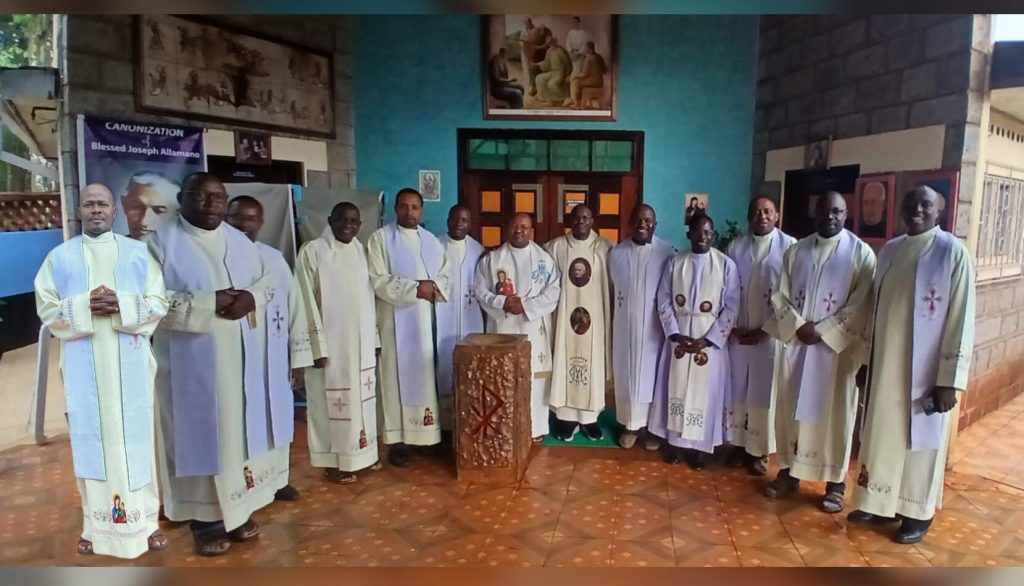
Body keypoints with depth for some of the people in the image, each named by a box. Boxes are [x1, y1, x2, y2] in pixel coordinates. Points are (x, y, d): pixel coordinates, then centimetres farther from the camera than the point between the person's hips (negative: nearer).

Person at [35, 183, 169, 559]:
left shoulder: (137, 252, 7)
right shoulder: (60, 257, 9)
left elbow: (159, 303, 2)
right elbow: (46, 309, 4)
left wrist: (122, 306, -15)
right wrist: (85, 307, -14)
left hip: (129, 363, 0)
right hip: (84, 365, 1)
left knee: (135, 436, 2)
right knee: (91, 437, 3)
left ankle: (144, 520, 11)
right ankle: (96, 525, 14)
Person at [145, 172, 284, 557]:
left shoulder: (241, 241, 10)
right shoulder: (162, 242, -5)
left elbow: (267, 280, 11)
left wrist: (251, 298, -11)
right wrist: (210, 303, -21)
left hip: (241, 360, 5)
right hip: (192, 362, -5)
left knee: (240, 432, 11)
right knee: (200, 437, 3)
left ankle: (238, 509, 26)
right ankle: (205, 519, 16)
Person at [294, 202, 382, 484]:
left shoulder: (361, 251, 9)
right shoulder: (312, 251, -8)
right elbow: (307, 302, -11)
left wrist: (374, 337, 10)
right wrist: (317, 345, -16)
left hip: (361, 340, 6)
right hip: (331, 341, -6)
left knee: (363, 396, 13)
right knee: (332, 400, 3)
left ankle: (362, 452, 29)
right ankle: (333, 462, 16)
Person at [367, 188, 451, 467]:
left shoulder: (432, 241, 14)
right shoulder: (380, 238, -1)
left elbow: (447, 276, 11)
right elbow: (377, 280, -11)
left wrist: (434, 287, -11)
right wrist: (414, 288, -18)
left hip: (427, 319, 5)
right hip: (396, 320, -4)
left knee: (426, 375, 8)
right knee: (398, 376, -1)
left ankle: (427, 434, 19)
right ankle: (397, 440, 6)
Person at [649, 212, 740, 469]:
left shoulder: (726, 264, -4)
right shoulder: (675, 263, 2)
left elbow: (731, 307, -6)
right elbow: (663, 301, 2)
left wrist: (709, 338, -13)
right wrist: (674, 333, -9)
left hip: (711, 339, -2)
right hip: (678, 336, 2)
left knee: (705, 393, 4)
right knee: (677, 389, 8)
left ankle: (700, 446, 18)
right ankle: (676, 442, 21)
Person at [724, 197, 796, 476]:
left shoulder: (789, 246, -5)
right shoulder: (735, 247, 4)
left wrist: (767, 330, -10)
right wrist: (731, 325, -5)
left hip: (771, 334, -3)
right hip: (737, 332, 3)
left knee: (764, 391, 5)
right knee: (737, 389, 9)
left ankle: (760, 451, 18)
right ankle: (739, 443, 23)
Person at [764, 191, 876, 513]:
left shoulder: (861, 253, -3)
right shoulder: (795, 250, 8)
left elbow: (860, 306, -9)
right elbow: (780, 297, 5)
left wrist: (822, 331, -15)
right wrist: (798, 326, -11)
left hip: (837, 347, -3)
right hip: (795, 343, 4)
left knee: (833, 413, 4)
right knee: (791, 408, 10)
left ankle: (835, 482, 16)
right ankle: (789, 471, 23)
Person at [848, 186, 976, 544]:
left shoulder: (953, 253, -10)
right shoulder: (888, 251, 7)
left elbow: (961, 321, -13)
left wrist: (950, 379, -15)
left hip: (925, 370, -5)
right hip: (885, 365, 5)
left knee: (920, 440, 8)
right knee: (881, 435, 14)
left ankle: (919, 514, 25)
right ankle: (881, 503, 30)